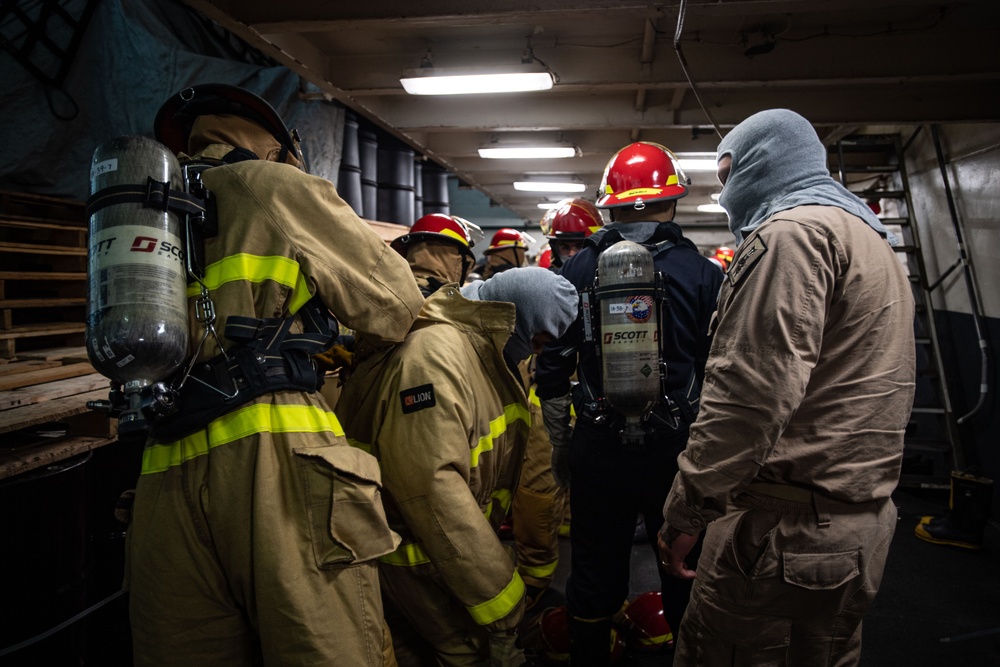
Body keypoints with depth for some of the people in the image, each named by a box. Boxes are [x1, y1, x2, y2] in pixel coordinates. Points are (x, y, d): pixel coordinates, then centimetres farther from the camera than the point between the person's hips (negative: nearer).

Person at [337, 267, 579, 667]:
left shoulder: (500, 356, 4)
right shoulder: (434, 356, -27)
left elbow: (534, 461, 6)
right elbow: (433, 488, -33)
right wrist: (499, 602, -27)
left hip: (453, 538, 8)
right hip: (406, 543, -8)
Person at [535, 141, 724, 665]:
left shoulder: (576, 270, -1)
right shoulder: (702, 272, -5)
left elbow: (552, 370, 2)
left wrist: (558, 444, 13)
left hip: (597, 448, 1)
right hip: (678, 448, -1)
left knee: (594, 575, 16)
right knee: (684, 574, 17)